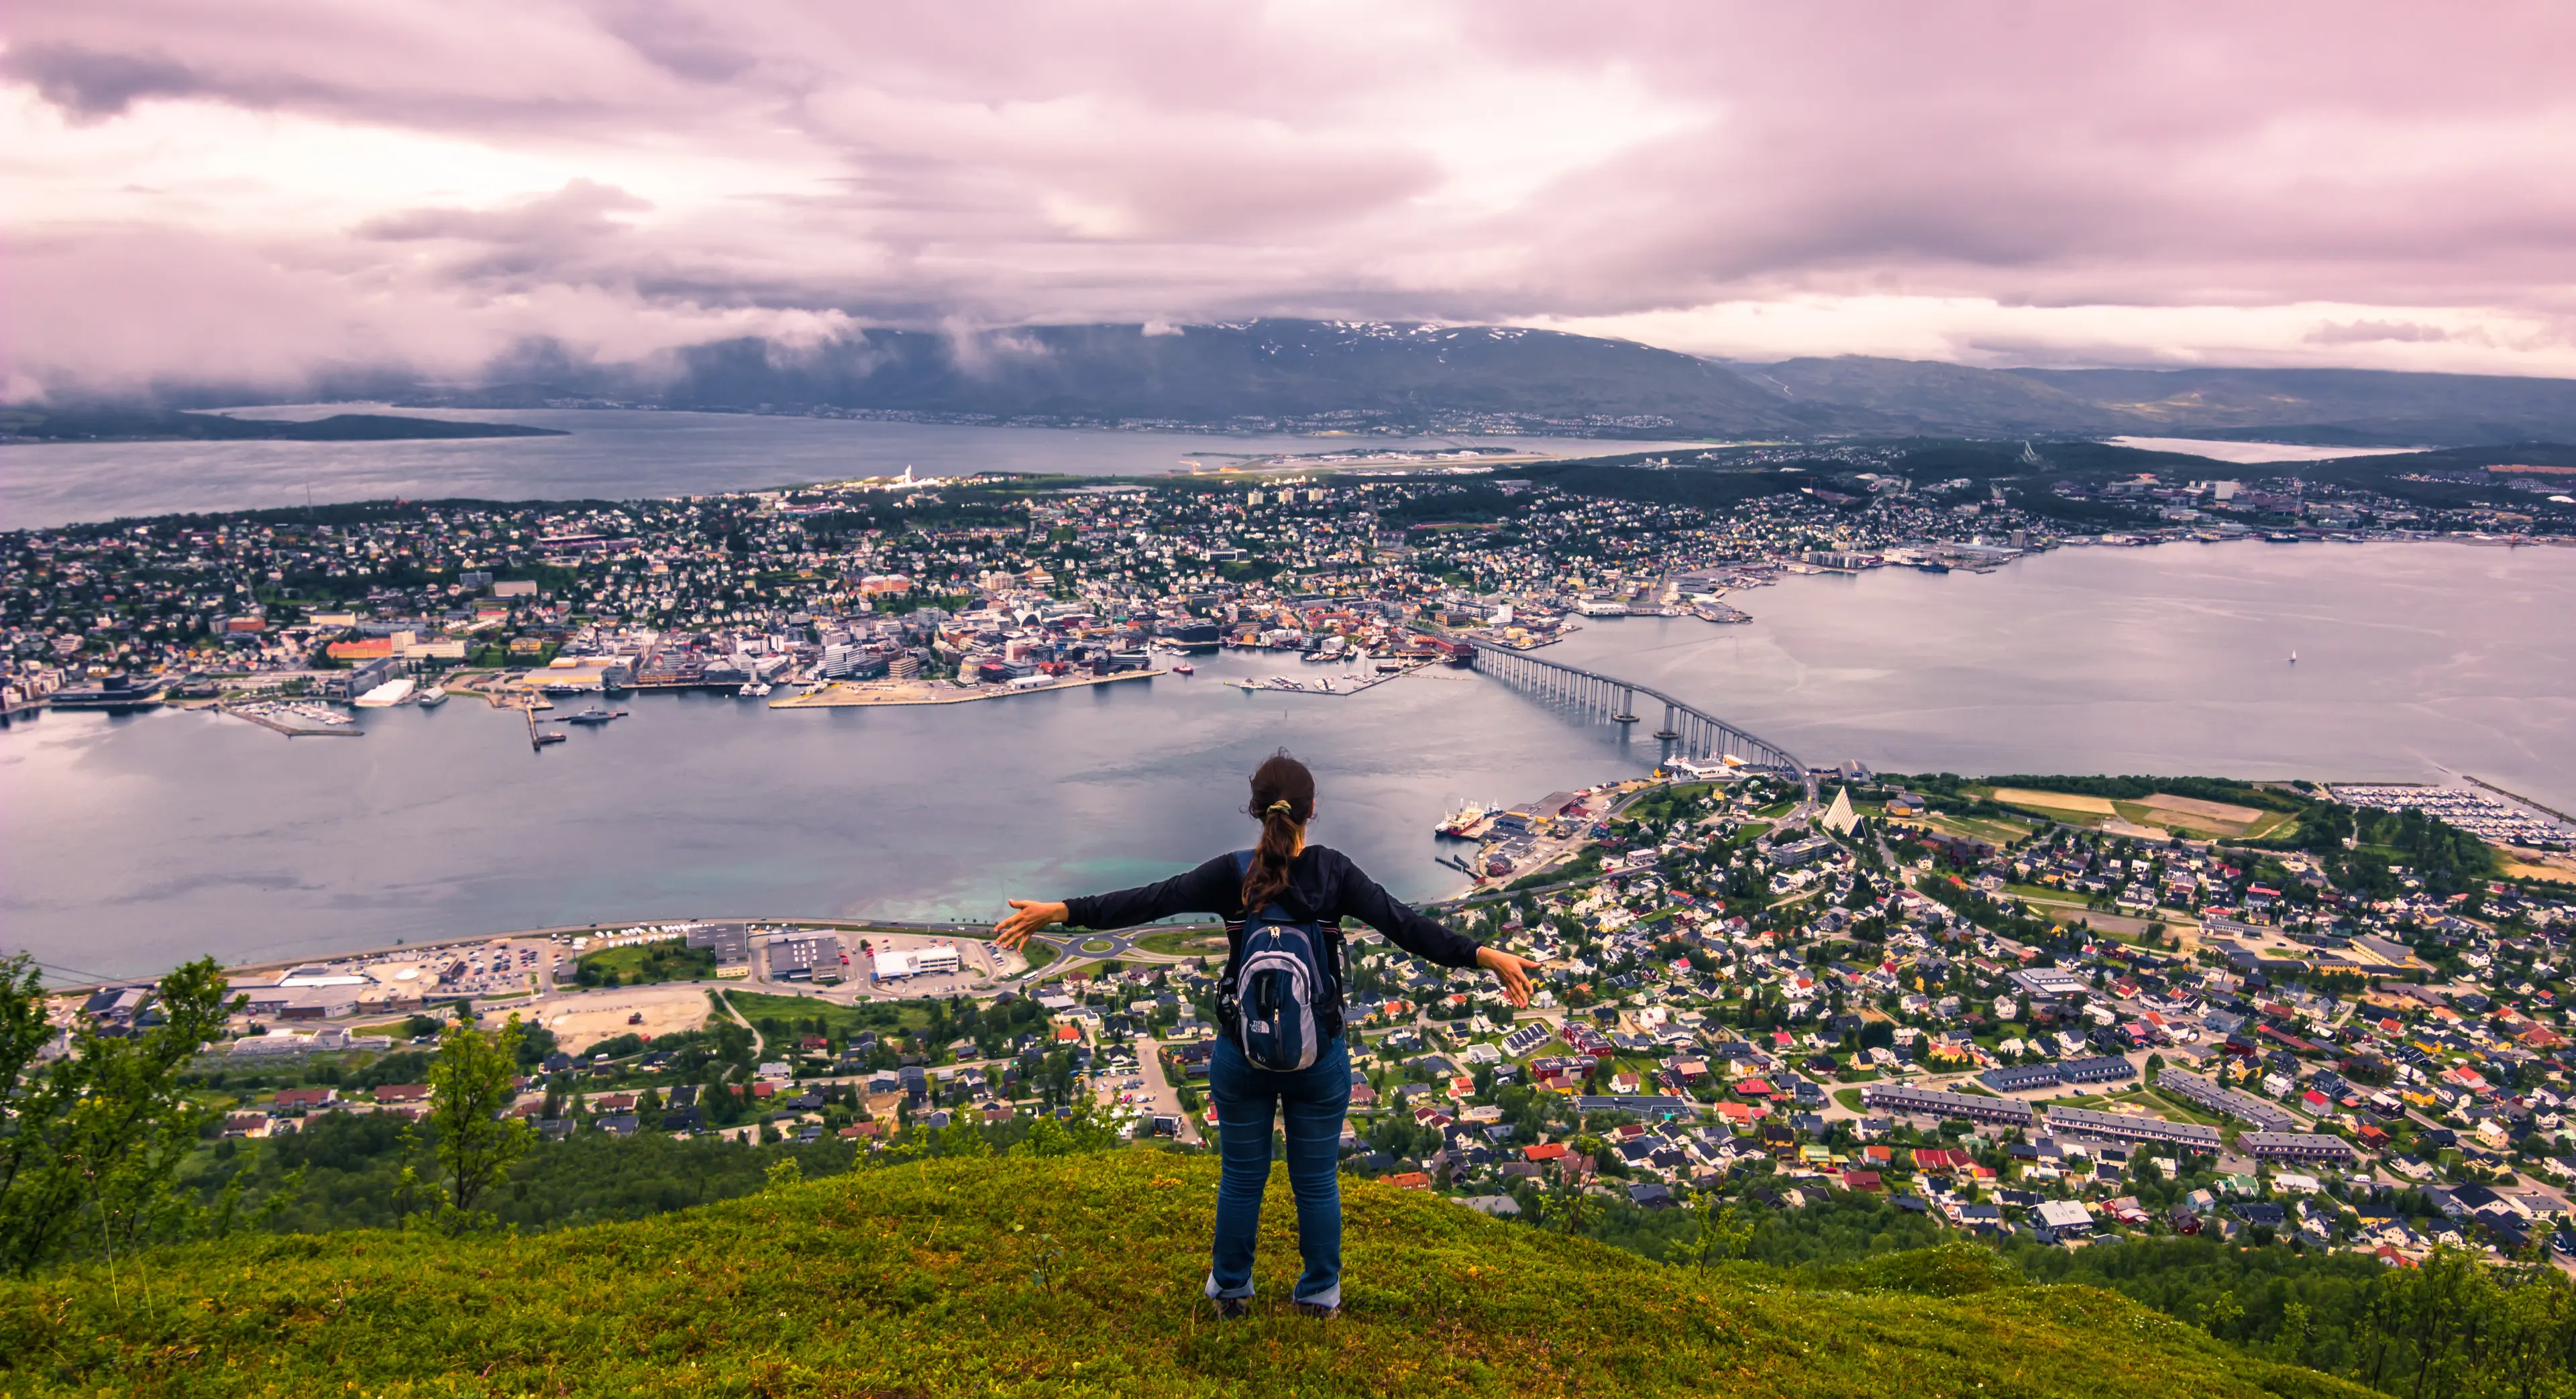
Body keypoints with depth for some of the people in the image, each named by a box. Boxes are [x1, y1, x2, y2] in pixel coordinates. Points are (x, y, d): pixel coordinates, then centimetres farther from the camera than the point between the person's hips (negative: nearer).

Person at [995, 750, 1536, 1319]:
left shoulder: (1233, 875, -13)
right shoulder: (1333, 873, -13)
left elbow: (1150, 900, -16)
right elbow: (1402, 924, -18)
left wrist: (1062, 911, -13)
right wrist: (1484, 956, -18)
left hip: (1242, 1056, 0)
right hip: (1320, 1058, 0)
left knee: (1241, 1177, 18)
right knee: (1316, 1180, 17)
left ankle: (1230, 1290, 35)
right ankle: (1320, 1294, 32)